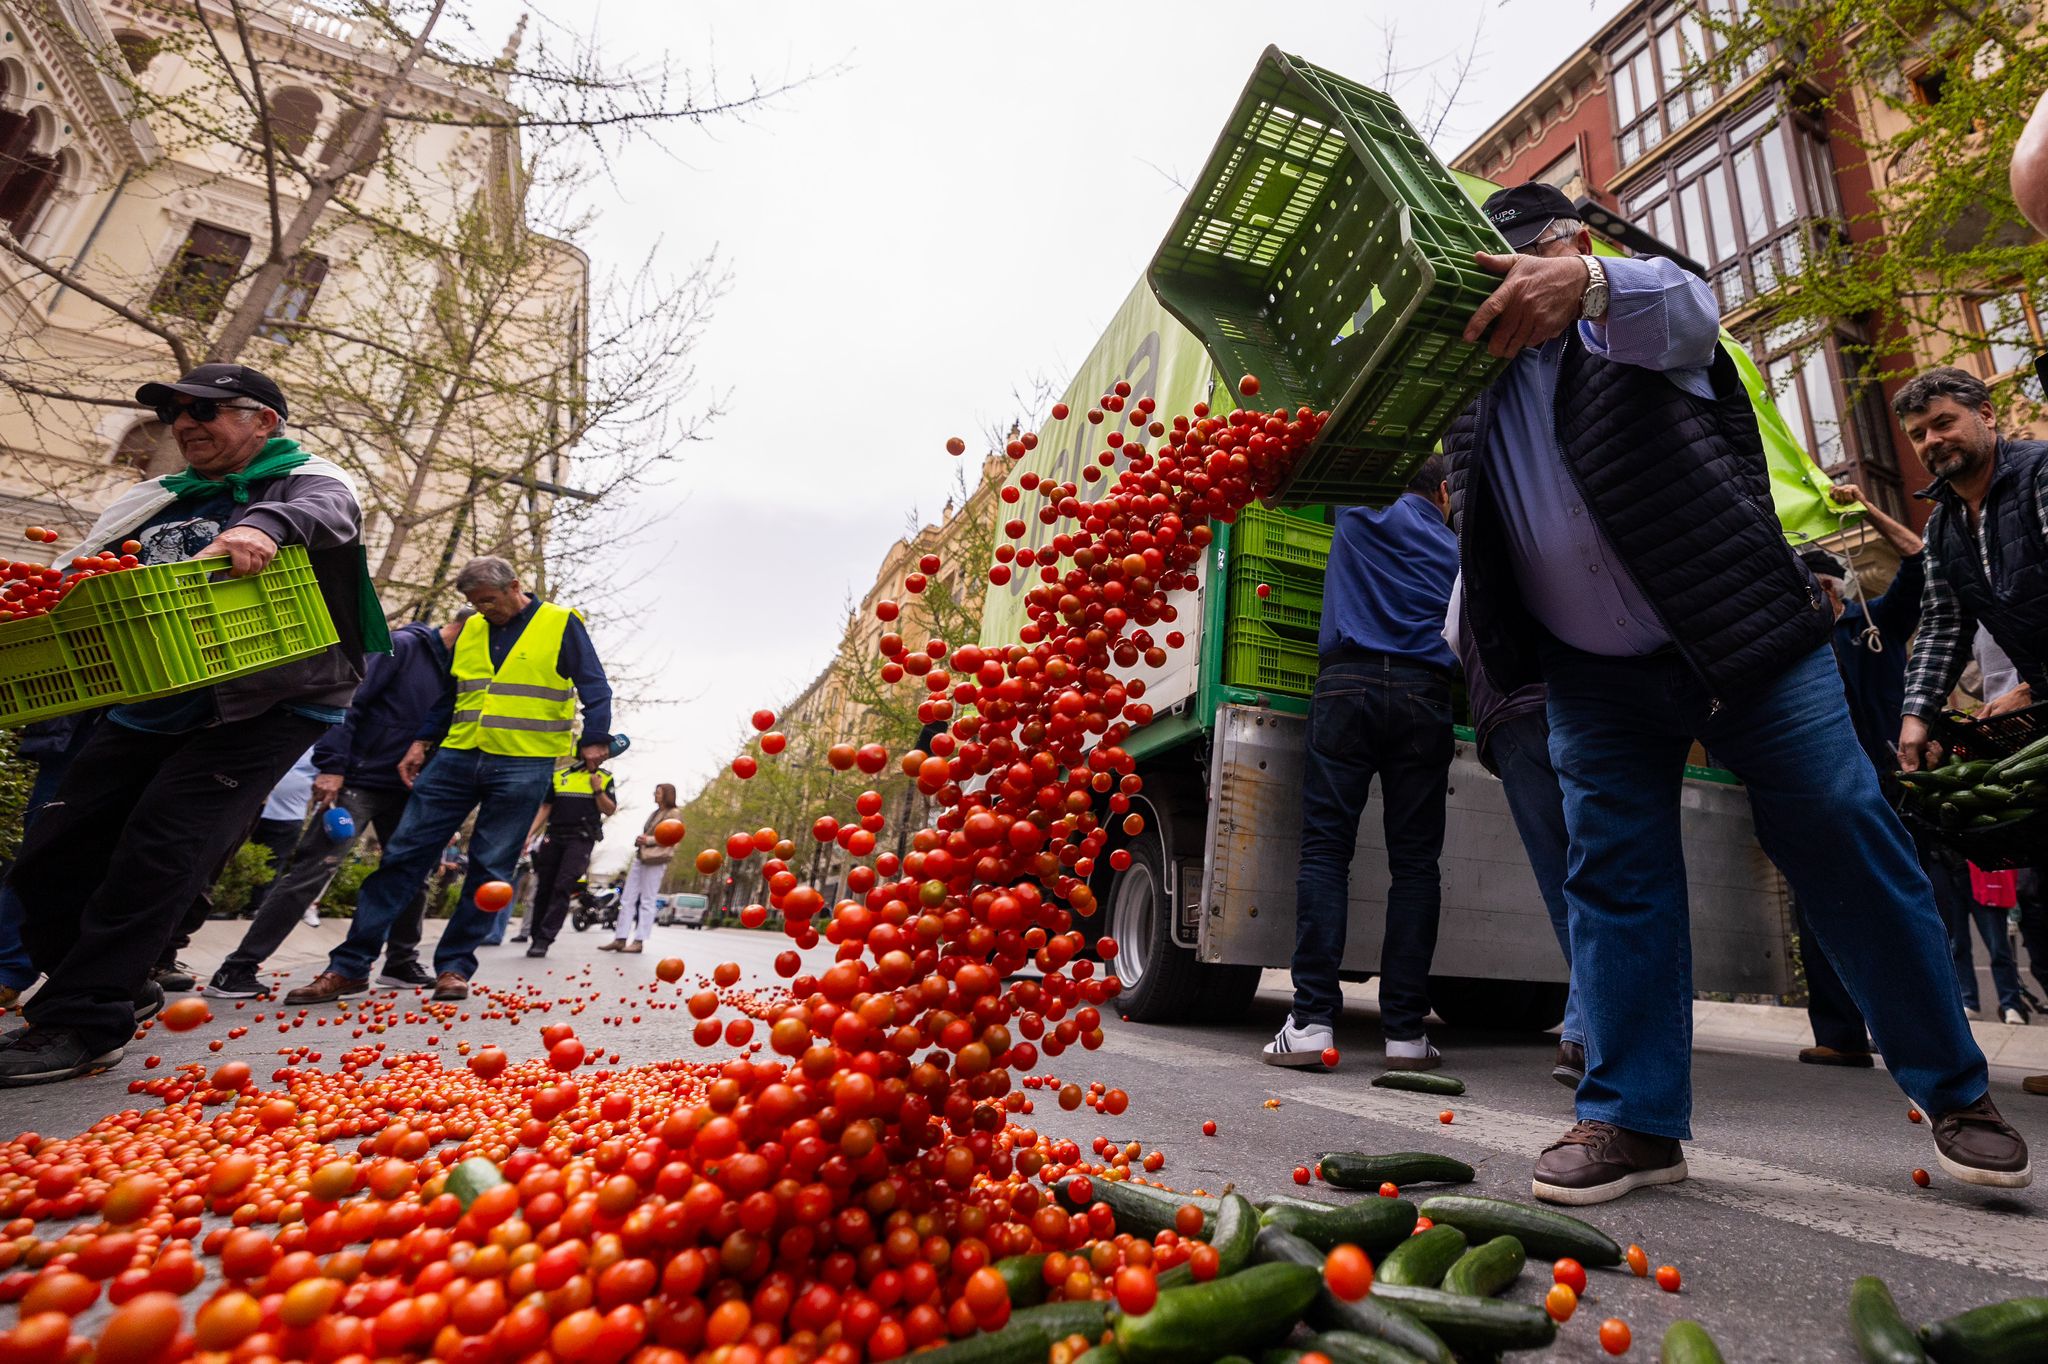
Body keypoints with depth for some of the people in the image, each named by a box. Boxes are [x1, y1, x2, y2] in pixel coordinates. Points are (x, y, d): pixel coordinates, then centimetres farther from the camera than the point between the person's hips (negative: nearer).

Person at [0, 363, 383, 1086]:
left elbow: (327, 510, -23)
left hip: (263, 707, -7)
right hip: (148, 707, 8)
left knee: (159, 853, -13)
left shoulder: (306, 481, 1)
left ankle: (82, 1024, -3)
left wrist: (264, 524, -45)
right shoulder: (153, 503, 21)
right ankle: (119, 984, 26)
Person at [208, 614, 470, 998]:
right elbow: (347, 700, -16)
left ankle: (401, 963, 23)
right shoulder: (401, 646, -10)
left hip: (403, 789, 7)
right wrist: (331, 766, -21)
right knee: (311, 871, -9)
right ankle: (237, 969, -1)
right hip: (358, 781, -7)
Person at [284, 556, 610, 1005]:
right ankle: (349, 966, 10)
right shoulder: (471, 631, 15)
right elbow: (449, 695, 21)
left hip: (522, 766, -5)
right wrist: (421, 742, 12)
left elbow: (595, 690, -2)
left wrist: (594, 742, -12)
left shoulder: (561, 624, 0)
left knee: (490, 867, 1)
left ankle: (454, 967, 12)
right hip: (457, 757, 5)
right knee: (404, 853, 2)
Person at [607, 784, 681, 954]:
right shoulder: (654, 813, 25)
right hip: (640, 856, 8)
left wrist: (649, 840, -14)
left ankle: (639, 941, -7)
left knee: (647, 901, -7)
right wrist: (639, 839, 5)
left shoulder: (673, 813, 1)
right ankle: (620, 939, 3)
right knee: (627, 899, 2)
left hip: (655, 859, -8)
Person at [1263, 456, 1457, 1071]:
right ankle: (1406, 1030, 4)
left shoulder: (1362, 515, 20)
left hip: (1348, 684, -1)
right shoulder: (1454, 549, 21)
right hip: (1424, 696, 2)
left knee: (1325, 849, -5)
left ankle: (1312, 1019, -10)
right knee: (1414, 862, 3)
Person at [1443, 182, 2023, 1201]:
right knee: (1614, 878, 1)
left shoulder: (1643, 304, 5)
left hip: (1742, 645, -2)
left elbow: (1686, 310, -18)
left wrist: (1584, 285, -39)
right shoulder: (1473, 383, 13)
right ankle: (1634, 1117, 10)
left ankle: (1954, 1090, 24)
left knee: (1847, 845, 3)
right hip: (1594, 678, 3)